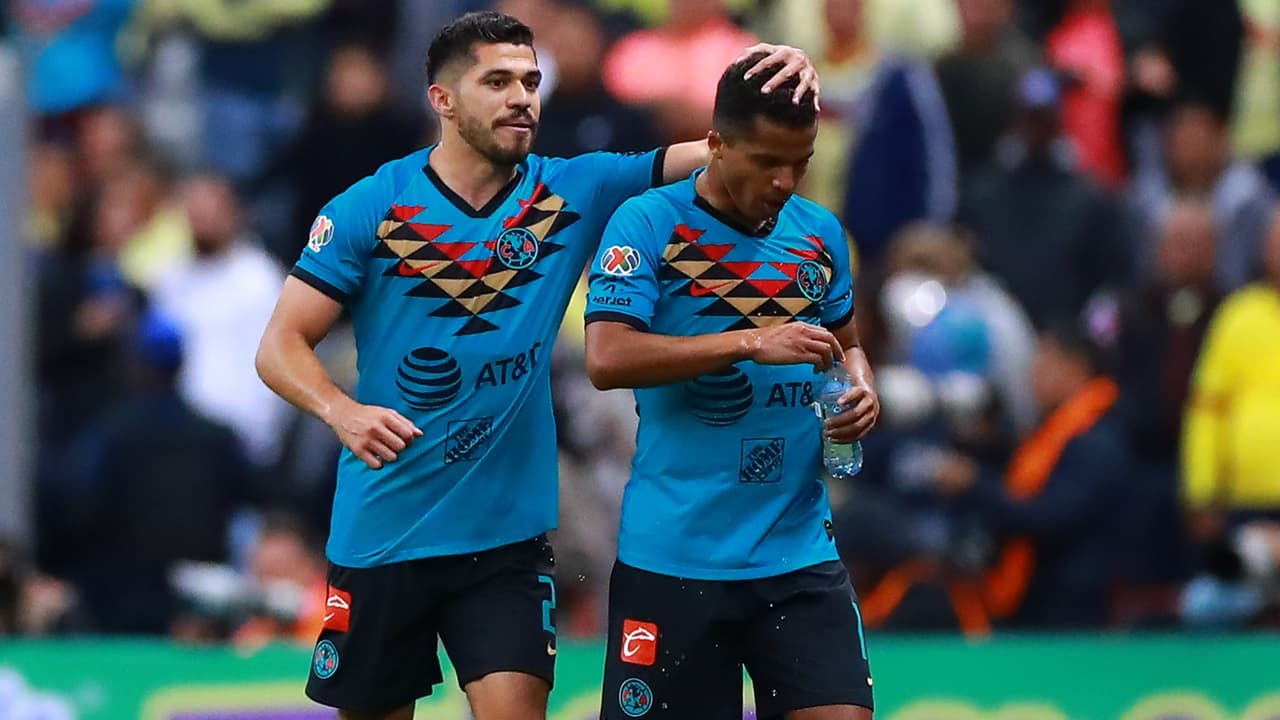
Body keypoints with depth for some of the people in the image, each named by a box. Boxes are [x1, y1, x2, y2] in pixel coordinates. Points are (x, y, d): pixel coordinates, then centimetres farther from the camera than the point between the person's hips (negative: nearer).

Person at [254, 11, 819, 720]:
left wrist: (781, 77, -22)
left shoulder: (572, 193, 0)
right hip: (381, 535, -1)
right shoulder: (369, 209, -7)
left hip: (508, 534, 1)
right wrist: (342, 410, -28)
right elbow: (281, 346, -7)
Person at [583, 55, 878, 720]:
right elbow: (607, 358, -18)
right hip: (673, 557, -4)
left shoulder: (821, 234, 9)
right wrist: (751, 342, -23)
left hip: (799, 553, 4)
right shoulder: (647, 223, -6)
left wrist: (860, 389, 2)